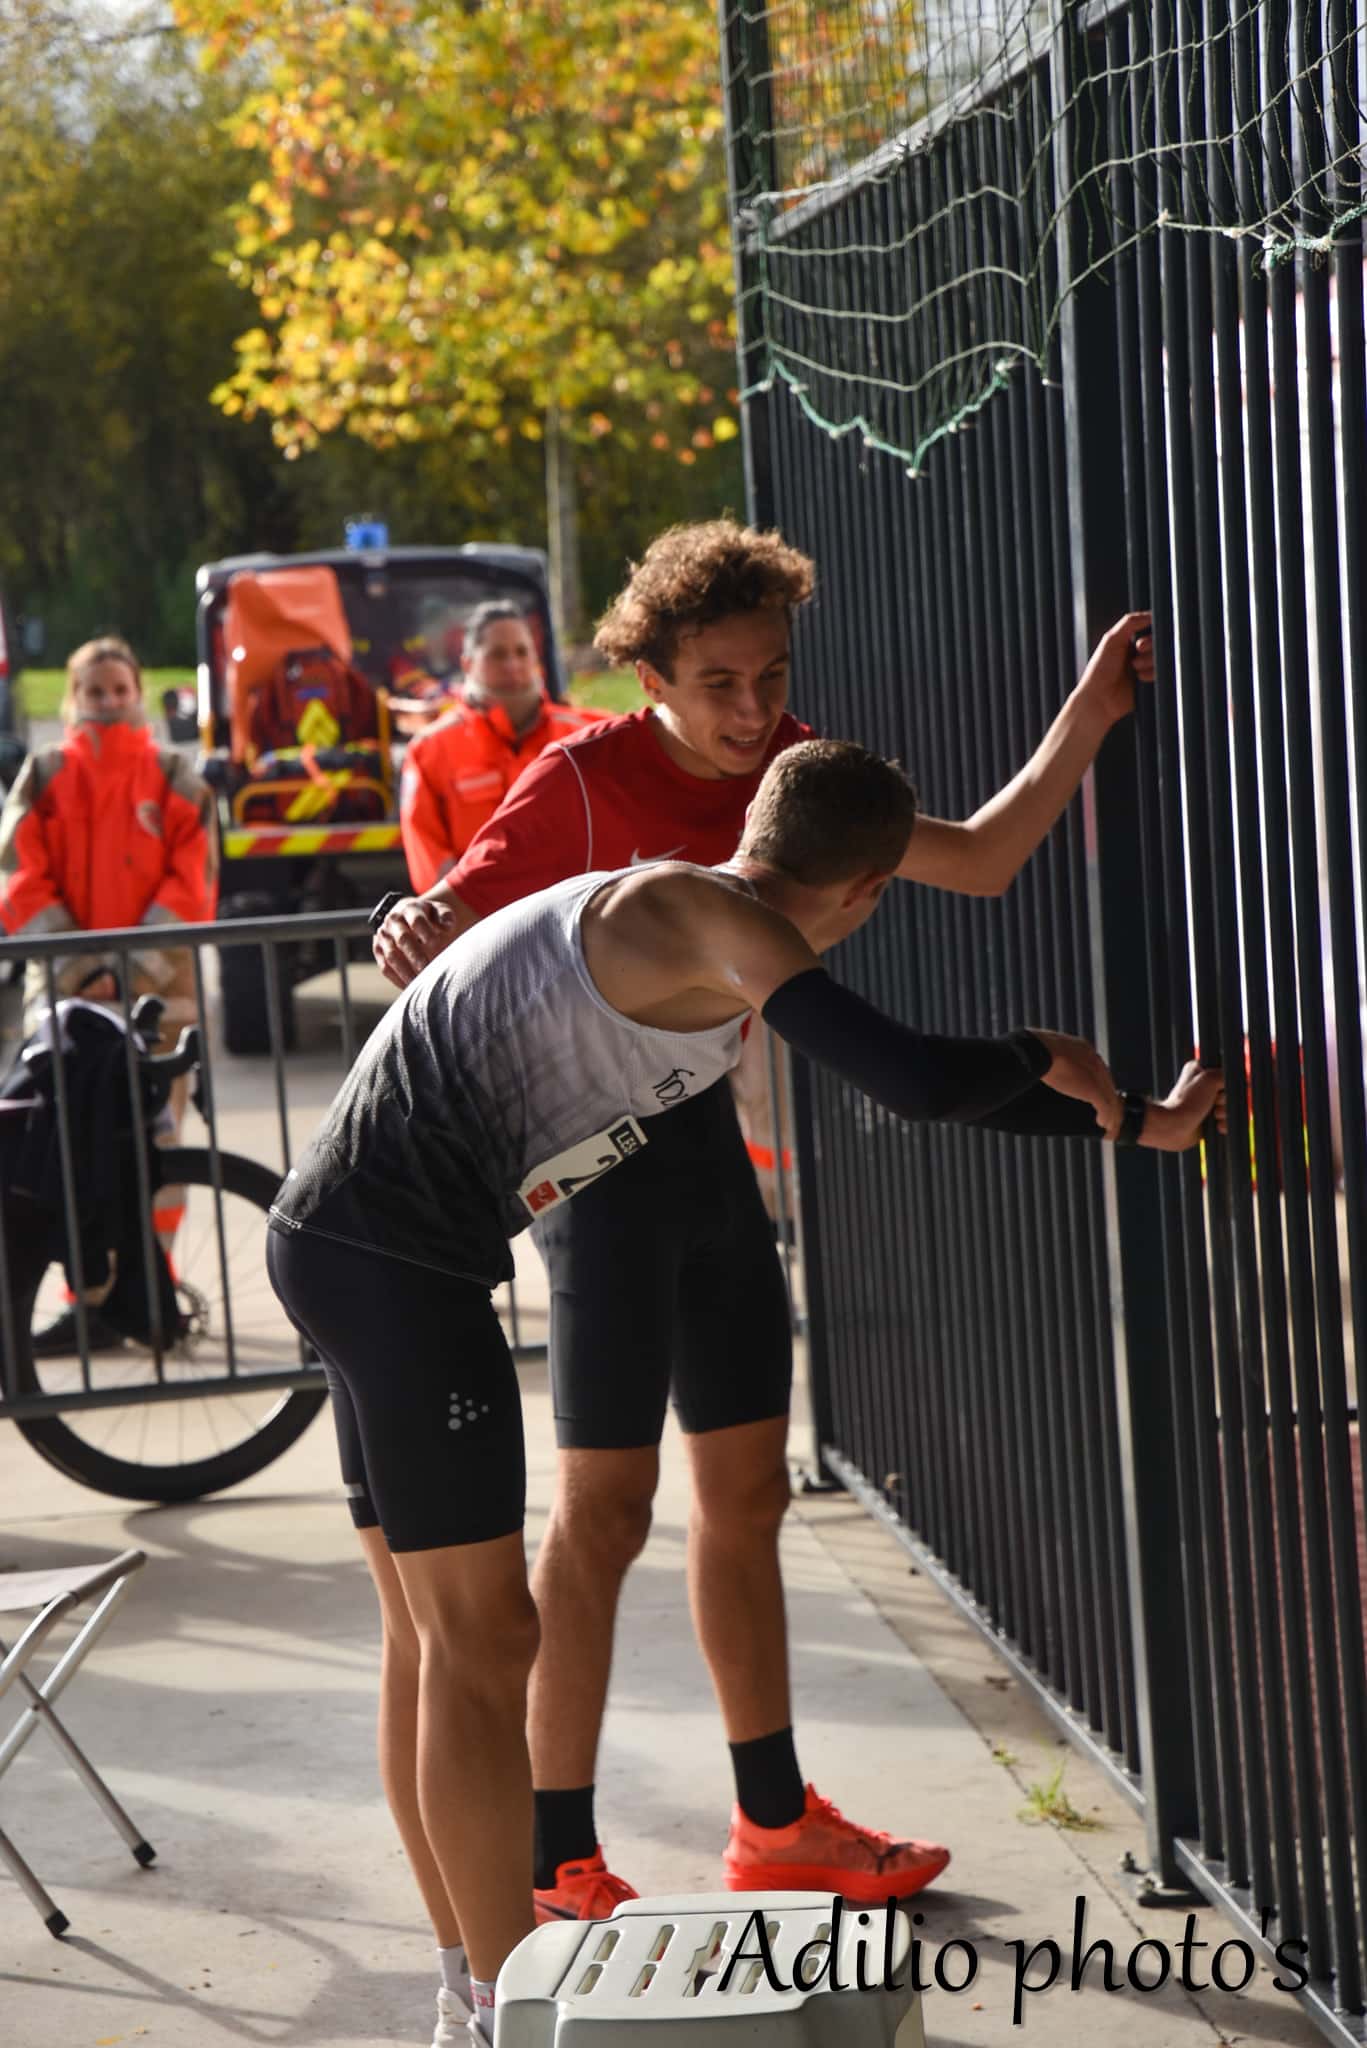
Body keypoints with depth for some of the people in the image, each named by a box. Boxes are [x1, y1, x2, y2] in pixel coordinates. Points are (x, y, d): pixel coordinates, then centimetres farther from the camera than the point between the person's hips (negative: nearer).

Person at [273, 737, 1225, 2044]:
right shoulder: (695, 912, -14)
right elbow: (913, 1081, -23)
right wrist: (1041, 1056, -3)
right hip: (398, 1258, -10)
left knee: (430, 1633, 17)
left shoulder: (711, 952, 16)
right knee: (481, 1640, -4)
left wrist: (1124, 1124, 28)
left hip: (341, 1242, 10)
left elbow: (891, 1080, 24)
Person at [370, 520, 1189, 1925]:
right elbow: (445, 933, -19)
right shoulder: (587, 779, -15)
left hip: (706, 1132, 7)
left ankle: (774, 1822, 26)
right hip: (594, 1144, -7)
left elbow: (977, 861, 5)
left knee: (746, 1491, 13)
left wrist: (1086, 718, -5)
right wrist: (410, 929, -44)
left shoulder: (790, 766, 4)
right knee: (606, 1506, -8)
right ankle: (558, 1865, 0)